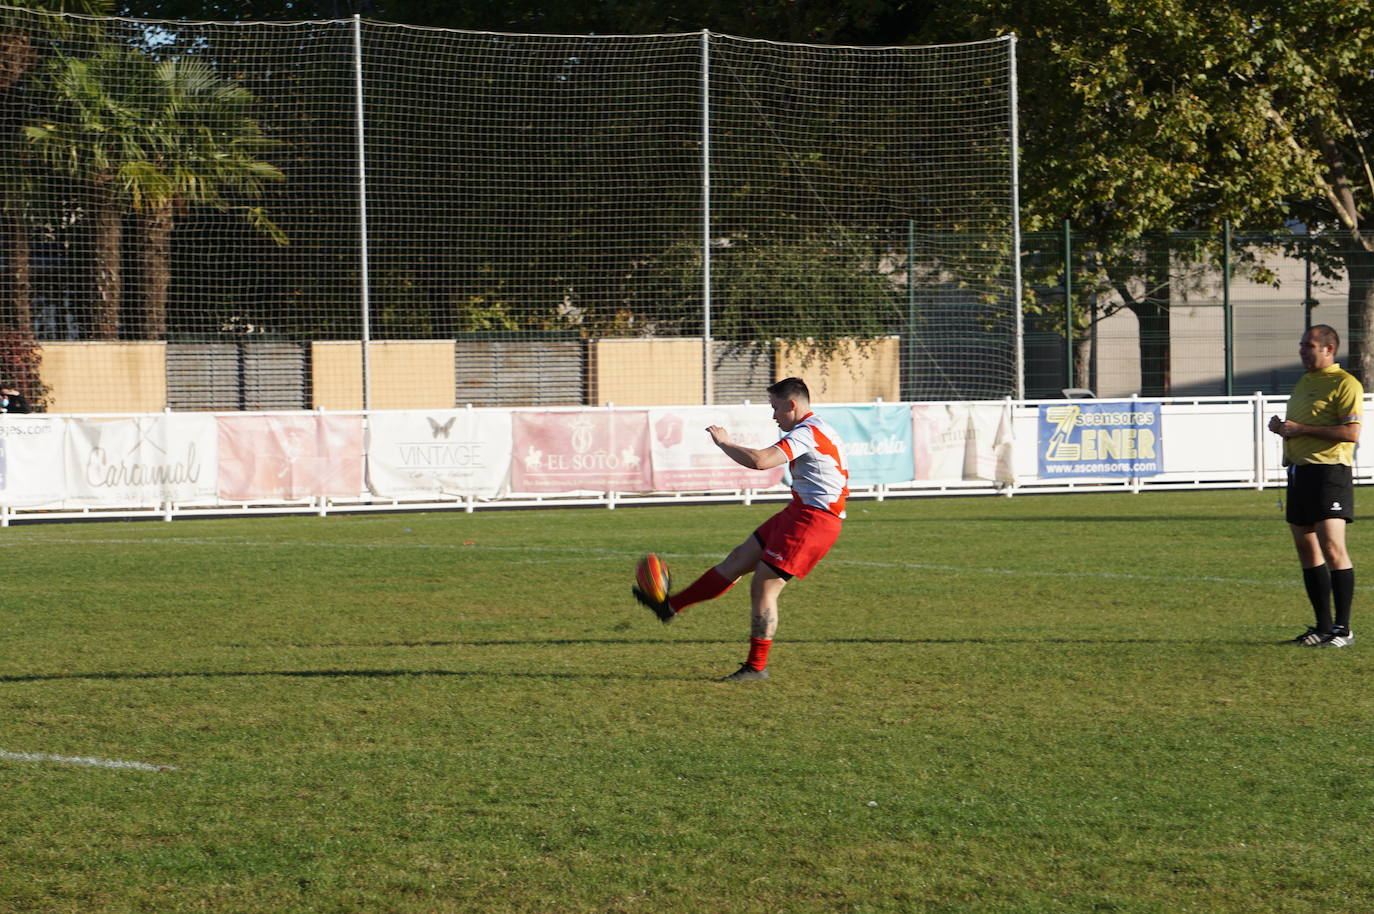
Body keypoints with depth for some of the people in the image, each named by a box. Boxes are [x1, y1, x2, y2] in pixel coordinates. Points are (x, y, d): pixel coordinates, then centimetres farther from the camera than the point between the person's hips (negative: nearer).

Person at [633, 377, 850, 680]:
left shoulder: (806, 433, -18)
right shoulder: (816, 429, 16)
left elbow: (759, 461, -29)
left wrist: (723, 442, -15)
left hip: (811, 519, -10)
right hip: (798, 514, 10)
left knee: (763, 587, -6)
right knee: (738, 559, 13)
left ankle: (757, 666, 2)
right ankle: (670, 606, 20)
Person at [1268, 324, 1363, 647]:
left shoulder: (1344, 384, -8)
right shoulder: (1303, 384, 20)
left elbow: (1351, 432, -17)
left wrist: (1301, 429, -16)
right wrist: (1280, 426, 8)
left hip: (1329, 472, -9)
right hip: (1298, 471, 9)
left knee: (1332, 549, -12)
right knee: (1307, 551, 8)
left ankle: (1343, 629, -9)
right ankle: (1323, 626, 14)